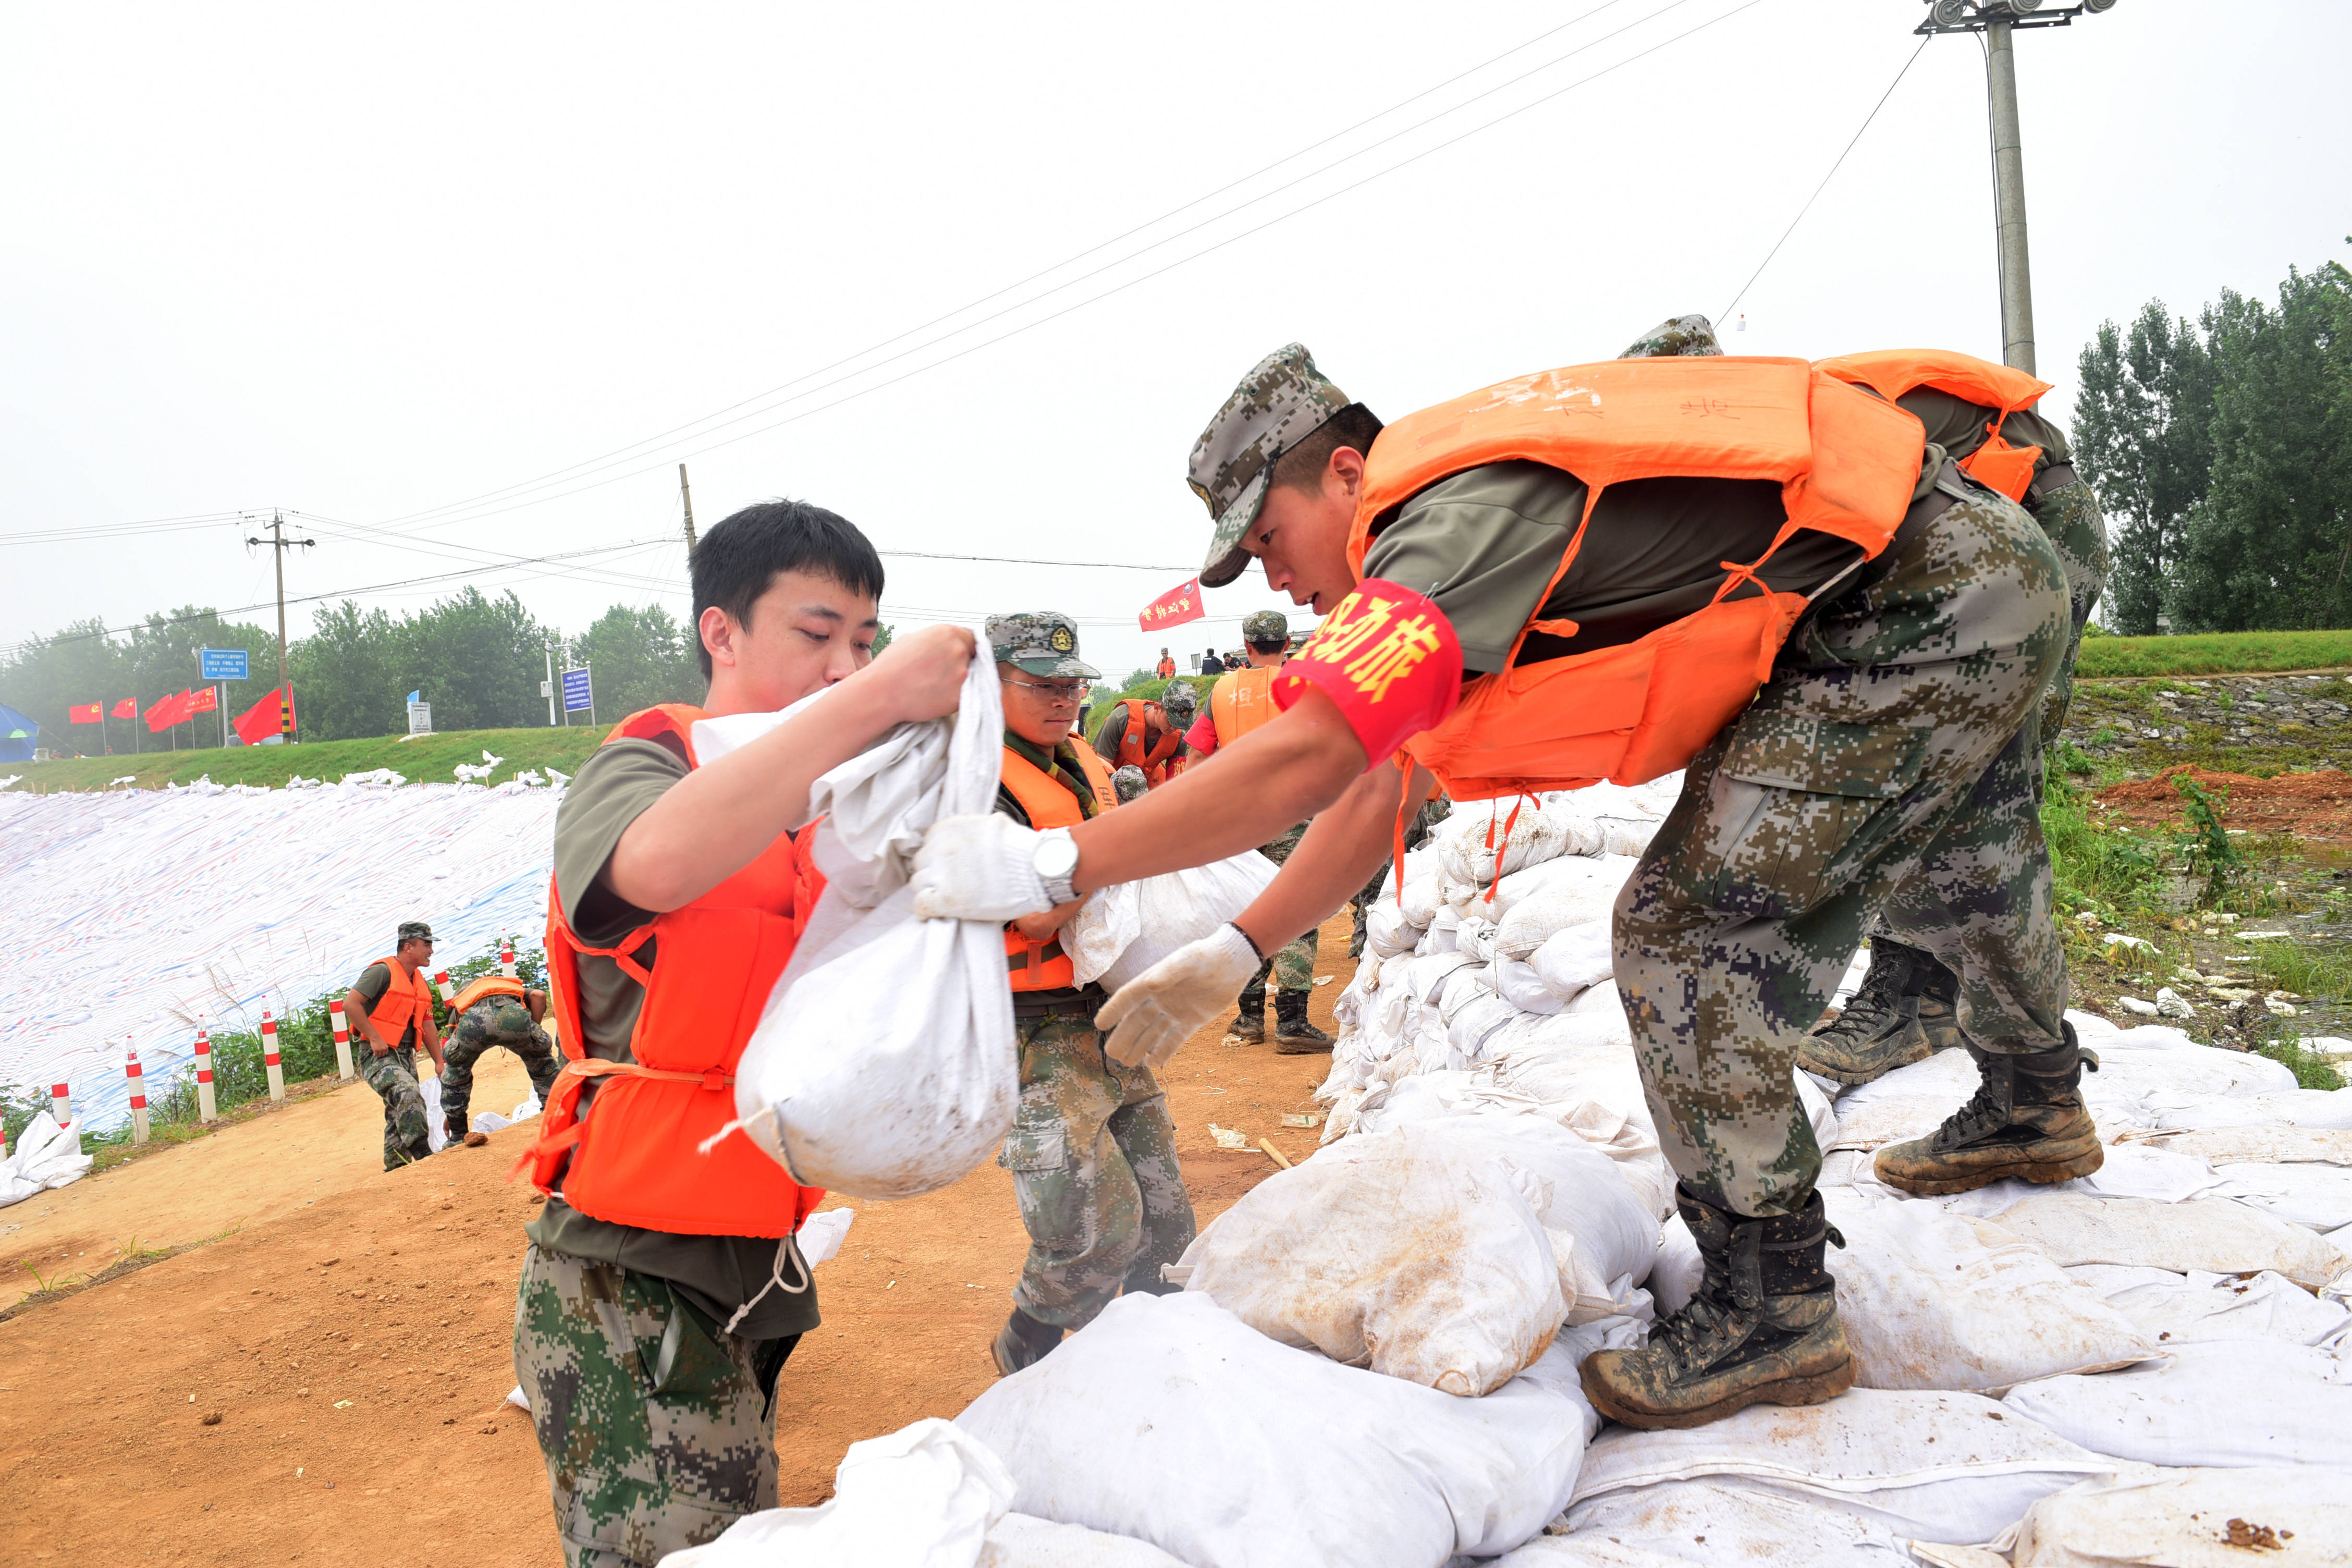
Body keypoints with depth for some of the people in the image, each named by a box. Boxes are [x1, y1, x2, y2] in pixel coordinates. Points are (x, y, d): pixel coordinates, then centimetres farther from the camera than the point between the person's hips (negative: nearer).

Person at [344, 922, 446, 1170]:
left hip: (406, 1056, 9)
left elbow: (427, 1024, 21)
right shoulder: (382, 972, -9)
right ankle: (422, 1154, -31)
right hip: (378, 1056, -9)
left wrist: (439, 1062, 17)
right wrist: (374, 1037, -20)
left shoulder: (421, 983, 16)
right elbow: (350, 1004, -17)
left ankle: (396, 1169, 18)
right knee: (408, 1093, -29)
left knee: (400, 1115, 10)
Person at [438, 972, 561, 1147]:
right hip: (513, 1015, 0)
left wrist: (450, 1114, 53)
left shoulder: (458, 1004, 45)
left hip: (473, 1019, 1)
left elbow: (447, 1065, 47)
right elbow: (539, 996, 15)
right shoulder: (517, 989, 44)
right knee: (543, 1062, 29)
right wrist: (534, 1032, 24)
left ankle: (458, 1137, 32)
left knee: (454, 1071, 31)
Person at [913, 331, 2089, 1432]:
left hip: (1936, 603, -11)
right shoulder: (1479, 530, 9)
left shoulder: (1464, 514, -22)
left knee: (1690, 918, -14)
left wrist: (1045, 865, -29)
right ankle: (2035, 1105, 58)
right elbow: (1388, 786, 11)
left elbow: (1307, 760, -33)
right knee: (1948, 870, 31)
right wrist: (1232, 955, 8)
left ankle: (1769, 1313, -2)